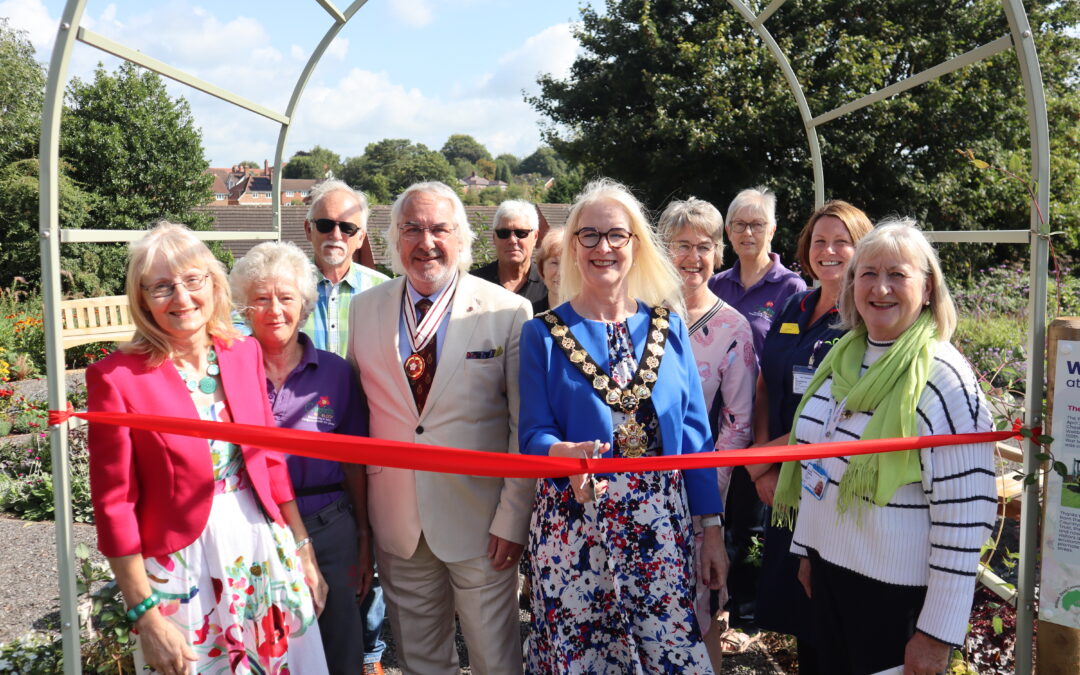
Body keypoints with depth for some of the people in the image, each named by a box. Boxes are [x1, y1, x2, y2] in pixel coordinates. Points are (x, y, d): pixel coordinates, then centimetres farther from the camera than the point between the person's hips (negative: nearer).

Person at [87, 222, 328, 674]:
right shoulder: (117, 377, -13)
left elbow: (271, 460, 7)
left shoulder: (245, 353, 0)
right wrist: (146, 615, -10)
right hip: (182, 566, -4)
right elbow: (114, 506, -10)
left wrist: (304, 551, 8)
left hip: (264, 548, 4)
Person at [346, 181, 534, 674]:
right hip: (396, 523, 3)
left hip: (479, 522, -3)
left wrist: (512, 519, -10)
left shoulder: (508, 311, -7)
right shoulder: (364, 309, 3)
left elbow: (526, 426, -7)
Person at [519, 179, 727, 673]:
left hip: (660, 521, 2)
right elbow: (534, 434, -4)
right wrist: (564, 453, -27)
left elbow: (694, 431, 6)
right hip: (573, 525, -1)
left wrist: (712, 527, 4)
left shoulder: (668, 325, 6)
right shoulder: (544, 333, -1)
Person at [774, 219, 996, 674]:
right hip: (827, 568, 6)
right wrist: (806, 547, 16)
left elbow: (963, 517, -19)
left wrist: (937, 634, -17)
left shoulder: (944, 379, -16)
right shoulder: (841, 359, 4)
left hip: (899, 591, -6)